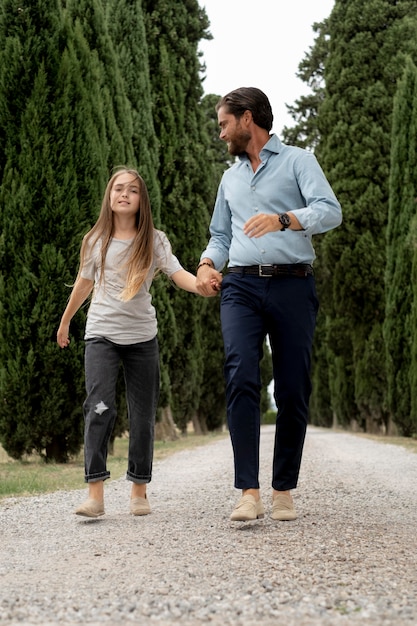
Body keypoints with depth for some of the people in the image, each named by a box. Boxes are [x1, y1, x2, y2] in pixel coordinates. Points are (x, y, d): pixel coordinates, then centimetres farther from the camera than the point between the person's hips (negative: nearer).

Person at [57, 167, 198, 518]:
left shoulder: (154, 241, 0)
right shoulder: (95, 241, 4)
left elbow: (178, 274, -13)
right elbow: (84, 283, 17)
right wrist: (65, 322, 26)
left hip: (142, 336, 1)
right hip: (101, 334, -1)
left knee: (143, 416, 4)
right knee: (100, 407, -17)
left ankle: (139, 492, 14)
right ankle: (95, 494, -21)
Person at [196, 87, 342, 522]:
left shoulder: (297, 161, 7)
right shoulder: (230, 178, 26)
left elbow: (330, 212, -8)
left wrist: (282, 219, -25)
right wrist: (207, 263, 10)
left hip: (292, 286, -3)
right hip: (242, 286, 3)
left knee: (293, 389, -3)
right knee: (241, 377, -17)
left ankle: (284, 490, 8)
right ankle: (249, 493, -21)